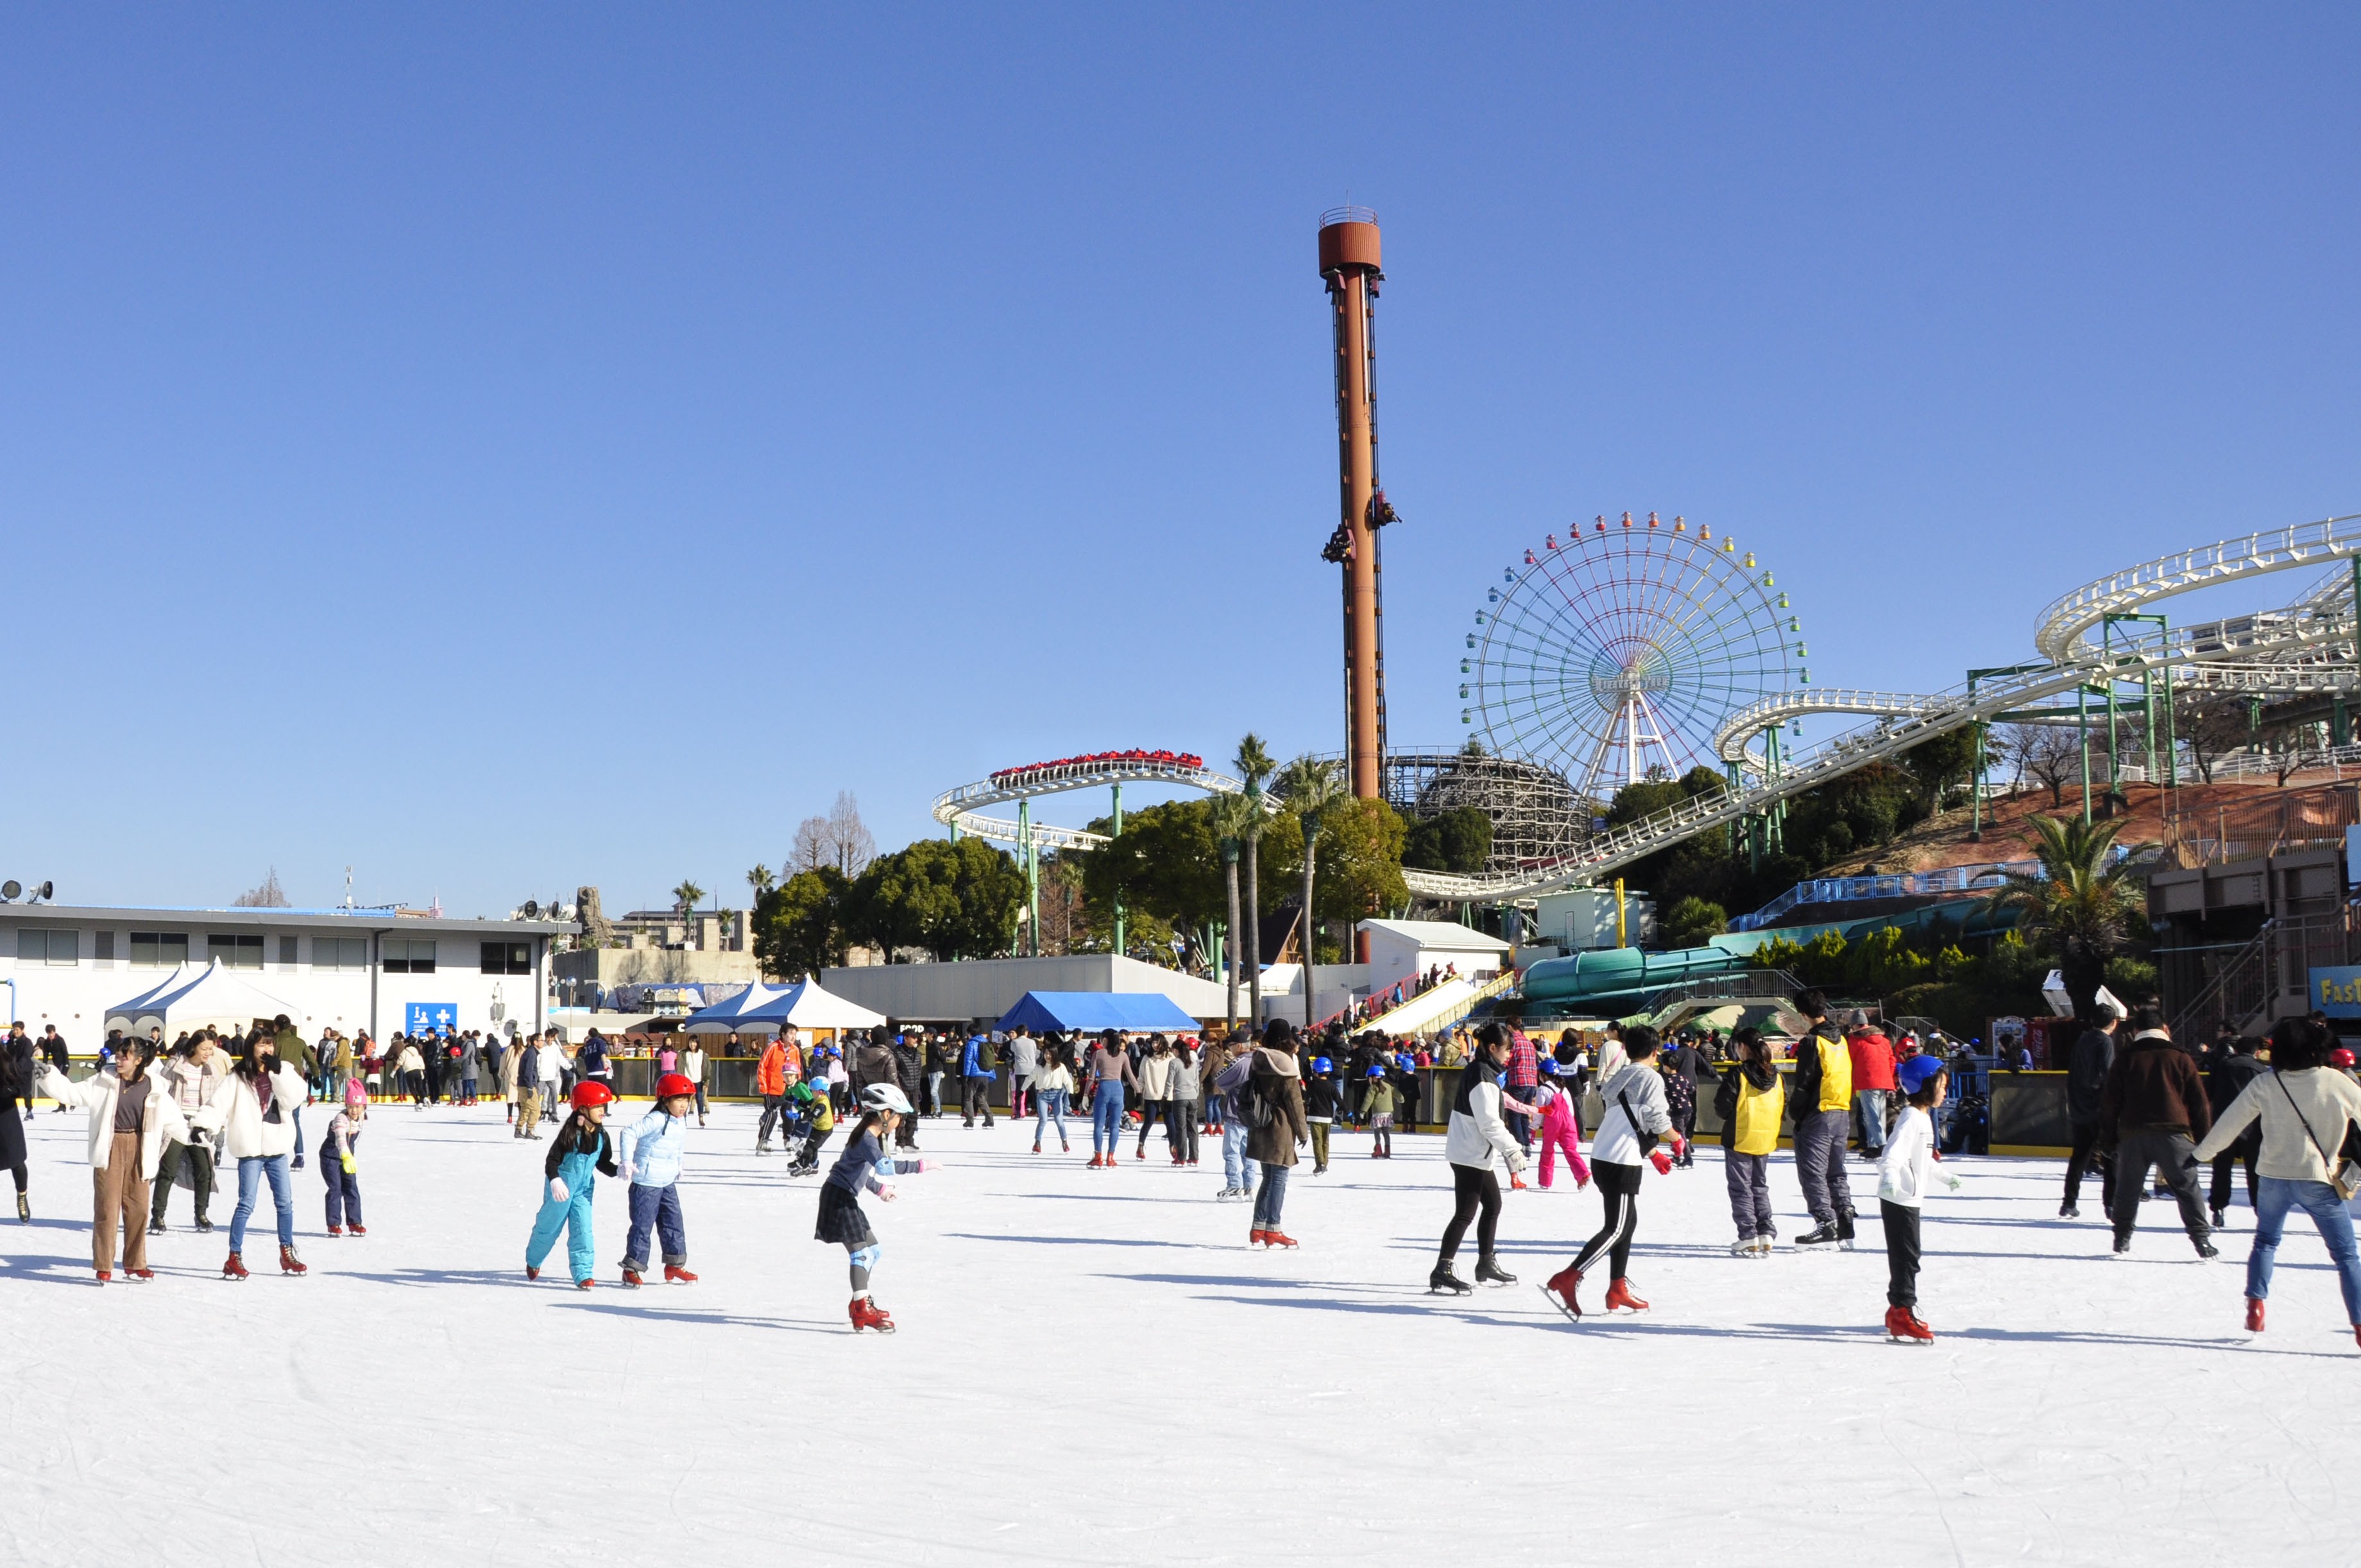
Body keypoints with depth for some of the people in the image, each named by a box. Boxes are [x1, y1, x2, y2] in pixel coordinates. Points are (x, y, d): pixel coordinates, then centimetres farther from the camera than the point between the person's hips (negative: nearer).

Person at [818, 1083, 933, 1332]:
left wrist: (879, 1189, 18)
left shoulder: (870, 1136, 12)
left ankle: (861, 1302, 27)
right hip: (838, 1197, -11)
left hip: (846, 1198, 11)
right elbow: (885, 1166, -37)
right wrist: (918, 1166, -36)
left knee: (872, 1249, 17)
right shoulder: (867, 1139, -21)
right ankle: (861, 1311, -16)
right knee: (860, 1251, -14)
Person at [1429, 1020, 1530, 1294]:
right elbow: (1489, 1122, -23)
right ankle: (1442, 1271, -11)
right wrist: (1512, 1149, -16)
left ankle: (1486, 1264, 32)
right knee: (1465, 1213, -9)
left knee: (1493, 1204, 21)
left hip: (1477, 1154, 11)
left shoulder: (1476, 1070, 11)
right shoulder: (1484, 1077, -20)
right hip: (1471, 1155, -11)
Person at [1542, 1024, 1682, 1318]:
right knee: (1616, 1228, -8)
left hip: (1602, 1158, 9)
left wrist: (1654, 1154, 32)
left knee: (1627, 1222, 18)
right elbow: (1655, 1117, -12)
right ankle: (1566, 1280, -19)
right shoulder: (1652, 1078, -5)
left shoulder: (1622, 1078, 19)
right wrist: (1677, 1139, 7)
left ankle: (1618, 1290, 22)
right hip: (1622, 1162, -9)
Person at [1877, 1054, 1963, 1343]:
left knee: (1907, 1256, 15)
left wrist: (1946, 1177, 43)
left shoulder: (1924, 1117, 16)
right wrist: (1889, 1177, -49)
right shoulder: (1912, 1118, -16)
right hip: (1899, 1199, -10)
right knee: (1906, 1257, -8)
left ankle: (1899, 1312, 24)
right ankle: (1902, 1313, -5)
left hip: (1910, 1198, 10)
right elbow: (1894, 1153, -31)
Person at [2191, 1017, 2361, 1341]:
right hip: (2319, 1179, -2)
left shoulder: (2264, 1084, -3)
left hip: (2273, 1176, 2)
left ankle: (2255, 1308, 11)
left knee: (2265, 1242, 22)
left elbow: (2230, 1123, 1)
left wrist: (2200, 1154, 13)